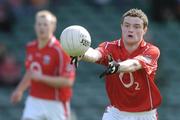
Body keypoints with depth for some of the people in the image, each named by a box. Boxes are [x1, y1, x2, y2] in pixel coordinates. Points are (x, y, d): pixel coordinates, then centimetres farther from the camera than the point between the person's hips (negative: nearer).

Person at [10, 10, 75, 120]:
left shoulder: (60, 51, -15)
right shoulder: (31, 47, 7)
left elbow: (68, 81, -21)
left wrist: (41, 77, -26)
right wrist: (20, 90, 20)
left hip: (55, 103, -5)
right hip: (34, 100, 5)